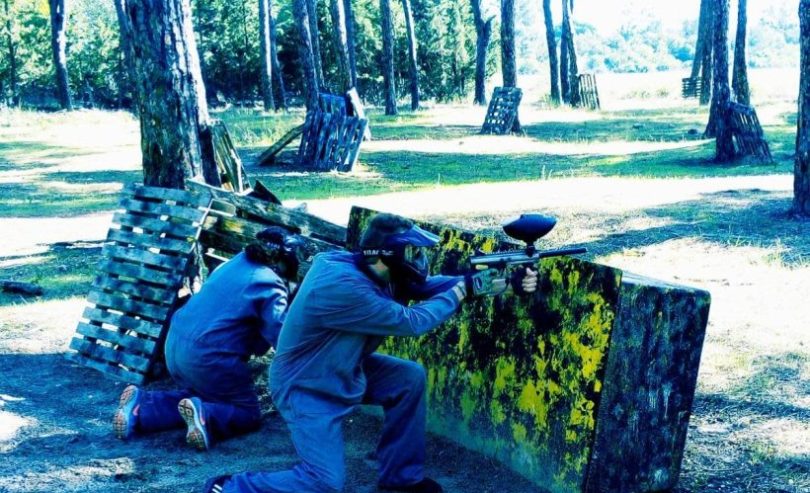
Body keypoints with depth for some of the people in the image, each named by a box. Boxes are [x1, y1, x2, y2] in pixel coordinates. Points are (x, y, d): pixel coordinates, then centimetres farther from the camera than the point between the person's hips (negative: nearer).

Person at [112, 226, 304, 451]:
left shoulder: (234, 263, 15)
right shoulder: (270, 286, -8)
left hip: (175, 344, 8)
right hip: (208, 357, -8)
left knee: (199, 396, 29)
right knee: (248, 412, 8)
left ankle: (141, 407, 8)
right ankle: (206, 416, -21)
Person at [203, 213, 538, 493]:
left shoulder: (374, 269, -7)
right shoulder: (341, 285, -34)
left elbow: (424, 285, -3)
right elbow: (409, 322, -27)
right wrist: (459, 292, -14)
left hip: (343, 369, 9)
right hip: (305, 388, -9)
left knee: (410, 378, 3)